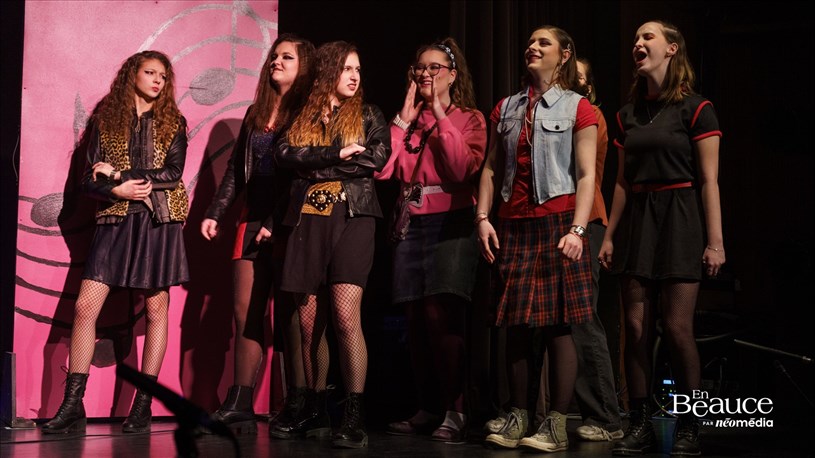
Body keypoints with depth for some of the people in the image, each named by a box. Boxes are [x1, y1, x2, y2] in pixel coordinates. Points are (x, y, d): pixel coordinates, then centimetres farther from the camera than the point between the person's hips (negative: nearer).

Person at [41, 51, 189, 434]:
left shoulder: (172, 122, 8)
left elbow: (173, 172, -5)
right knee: (85, 306, -8)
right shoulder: (105, 120, 10)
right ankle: (72, 406, -3)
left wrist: (118, 172, -7)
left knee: (156, 309, -1)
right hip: (115, 221, 1)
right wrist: (116, 189, -15)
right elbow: (90, 179, 5)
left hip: (159, 220, 0)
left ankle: (143, 405, 6)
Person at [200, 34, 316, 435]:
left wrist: (276, 221, -16)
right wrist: (214, 213, 10)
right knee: (245, 314, 3)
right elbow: (235, 171, 19)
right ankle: (239, 408, 5)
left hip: (287, 225, -6)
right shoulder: (256, 114, 18)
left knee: (288, 315, -5)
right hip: (252, 222, 6)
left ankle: (297, 407, 2)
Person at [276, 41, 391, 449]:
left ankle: (354, 417, -17)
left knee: (345, 318, -16)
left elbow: (378, 157, -5)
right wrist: (337, 153, -12)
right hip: (308, 220, 2)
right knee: (309, 323, 3)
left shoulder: (368, 116, 13)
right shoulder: (301, 117, 15)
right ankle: (315, 409, 16)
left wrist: (316, 164, -5)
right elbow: (286, 155, -2)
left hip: (351, 217, -2)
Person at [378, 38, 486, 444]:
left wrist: (441, 116, -8)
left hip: (450, 223, -5)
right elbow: (384, 169, 1)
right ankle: (426, 409, 13)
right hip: (413, 223, 5)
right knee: (416, 320, 4)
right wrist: (406, 118, 0)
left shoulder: (468, 119, 5)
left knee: (439, 315, -15)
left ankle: (453, 411, -9)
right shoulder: (407, 120, 16)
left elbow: (462, 170, -13)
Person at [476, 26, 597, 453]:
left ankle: (556, 425, 0)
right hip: (512, 225, 4)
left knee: (557, 325, -4)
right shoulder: (506, 108, 15)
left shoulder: (577, 108, 2)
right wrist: (483, 218, 0)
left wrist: (577, 230, -14)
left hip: (555, 222, -4)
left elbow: (586, 175, -4)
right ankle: (517, 417, 13)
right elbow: (491, 168, 12)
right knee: (515, 325, 5)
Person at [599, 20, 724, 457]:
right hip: (637, 220, 5)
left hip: (679, 219, -5)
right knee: (636, 327, 1)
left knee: (677, 328, -7)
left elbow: (709, 180, -7)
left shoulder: (695, 108, -4)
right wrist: (609, 235, 11)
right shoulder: (628, 114, 12)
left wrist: (716, 240, -12)